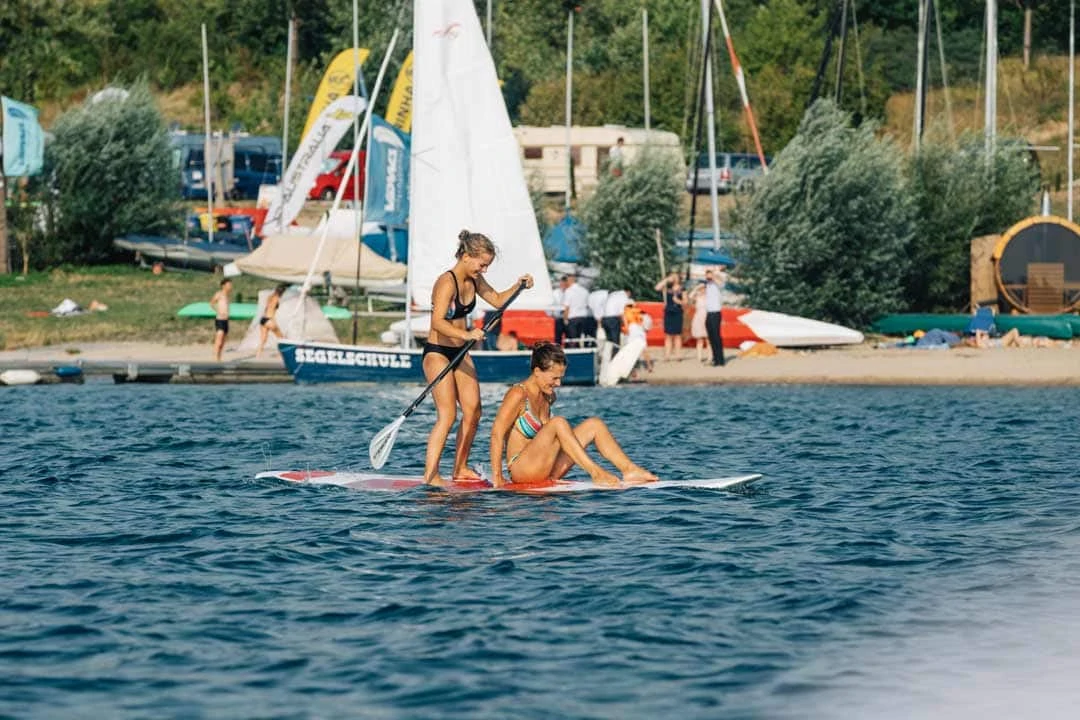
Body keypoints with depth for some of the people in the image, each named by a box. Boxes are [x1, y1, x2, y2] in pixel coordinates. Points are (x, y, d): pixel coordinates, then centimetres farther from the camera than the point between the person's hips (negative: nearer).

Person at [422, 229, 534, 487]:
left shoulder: (474, 280, 5)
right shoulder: (447, 282, -21)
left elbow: (497, 300, 21)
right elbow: (437, 322, -33)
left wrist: (518, 287, 5)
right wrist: (466, 334, -46)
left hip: (460, 354, 9)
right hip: (437, 352, -9)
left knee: (473, 412, 7)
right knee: (447, 415, -17)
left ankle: (460, 468, 18)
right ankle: (430, 475, -17)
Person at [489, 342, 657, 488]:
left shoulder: (549, 397, 13)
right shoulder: (518, 395, -13)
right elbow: (497, 434, -18)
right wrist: (497, 477, -22)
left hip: (545, 471, 8)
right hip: (520, 469, -8)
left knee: (593, 425, 0)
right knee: (558, 423, -29)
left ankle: (630, 470, -13)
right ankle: (596, 473, -32)